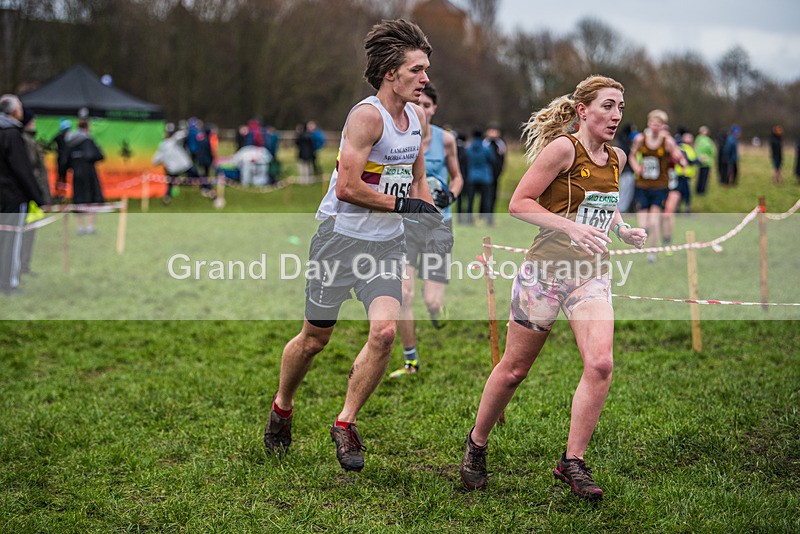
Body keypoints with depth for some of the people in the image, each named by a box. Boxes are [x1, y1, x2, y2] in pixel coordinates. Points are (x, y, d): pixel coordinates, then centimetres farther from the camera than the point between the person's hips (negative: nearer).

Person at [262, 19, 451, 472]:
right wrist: (402, 205, -16)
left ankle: (346, 423, 5)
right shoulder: (367, 115, -18)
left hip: (387, 242, 6)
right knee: (316, 338, 5)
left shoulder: (417, 116, 8)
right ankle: (282, 407, 33)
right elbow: (347, 187, -23)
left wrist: (432, 219, 9)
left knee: (385, 331, -13)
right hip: (342, 236, -6)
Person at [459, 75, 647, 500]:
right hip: (546, 269, -5)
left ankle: (572, 462, -2)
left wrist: (623, 229, 8)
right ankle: (477, 443, 29)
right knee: (514, 369, 6)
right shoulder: (562, 148, -12)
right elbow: (518, 203, -13)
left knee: (600, 364, -15)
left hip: (591, 273, 5)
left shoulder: (616, 158, 9)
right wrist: (570, 226, -23)